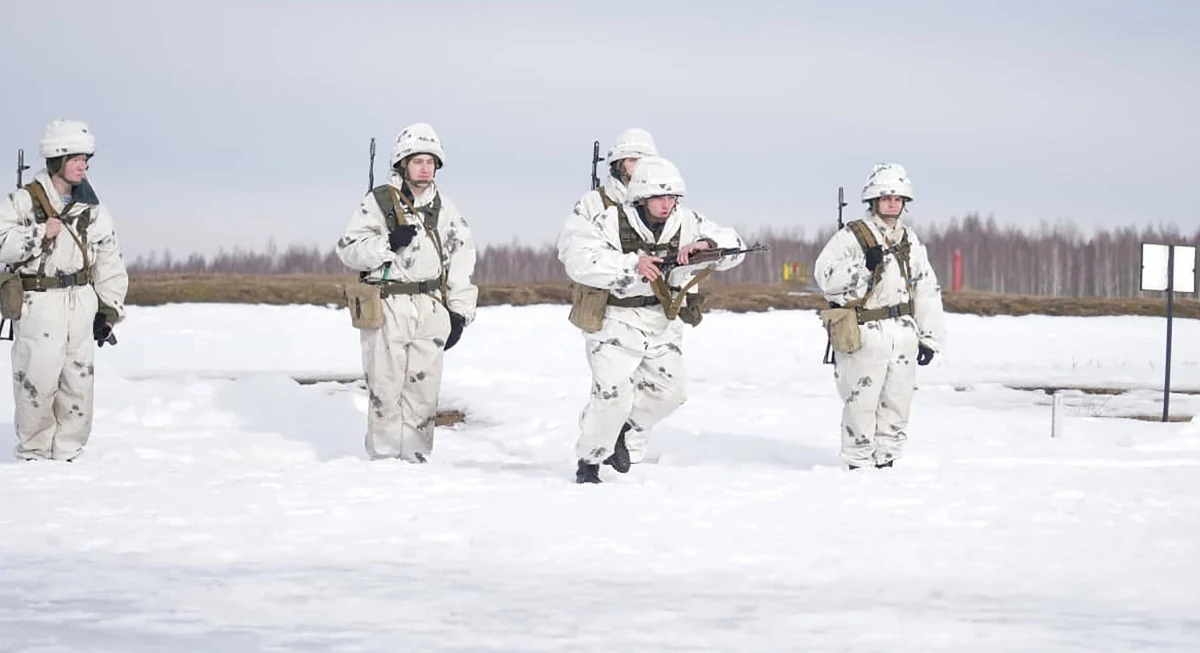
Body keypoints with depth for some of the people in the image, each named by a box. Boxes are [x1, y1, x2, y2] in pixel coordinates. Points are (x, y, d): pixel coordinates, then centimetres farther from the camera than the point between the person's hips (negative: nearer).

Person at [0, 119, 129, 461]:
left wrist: (109, 311, 10)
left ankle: (68, 447, 17)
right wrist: (40, 235, -16)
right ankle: (33, 448, 11)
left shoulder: (92, 210, 9)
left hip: (82, 303, 4)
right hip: (38, 303, -4)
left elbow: (109, 263, 14)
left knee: (79, 378, 5)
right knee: (37, 378, -5)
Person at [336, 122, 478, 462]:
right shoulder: (379, 201, 0)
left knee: (424, 389, 4)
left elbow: (463, 257, 15)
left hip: (431, 311, 4)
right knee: (385, 389, -2)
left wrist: (459, 311, 9)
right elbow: (348, 248, -3)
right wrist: (388, 243, -18)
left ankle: (416, 457, 11)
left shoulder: (444, 207, 12)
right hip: (387, 307, -4)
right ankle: (383, 459, 6)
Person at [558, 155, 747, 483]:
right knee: (613, 396, -13)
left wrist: (706, 245, -24)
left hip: (663, 323, 6)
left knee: (670, 390, 3)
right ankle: (588, 459, 7)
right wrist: (632, 265, -35)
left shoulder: (686, 223, -3)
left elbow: (733, 246, -1)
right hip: (616, 323, -6)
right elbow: (579, 260, -29)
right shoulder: (609, 222, -17)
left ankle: (624, 431, 28)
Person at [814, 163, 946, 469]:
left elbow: (927, 292, 15)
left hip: (903, 337, 5)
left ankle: (885, 461, 20)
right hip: (864, 337, -5)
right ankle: (859, 467, 7)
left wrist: (930, 338, 11)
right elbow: (825, 275, -12)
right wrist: (863, 266, -22)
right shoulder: (850, 237, -4)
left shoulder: (911, 242, 13)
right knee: (861, 406, -2)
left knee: (896, 404, 10)